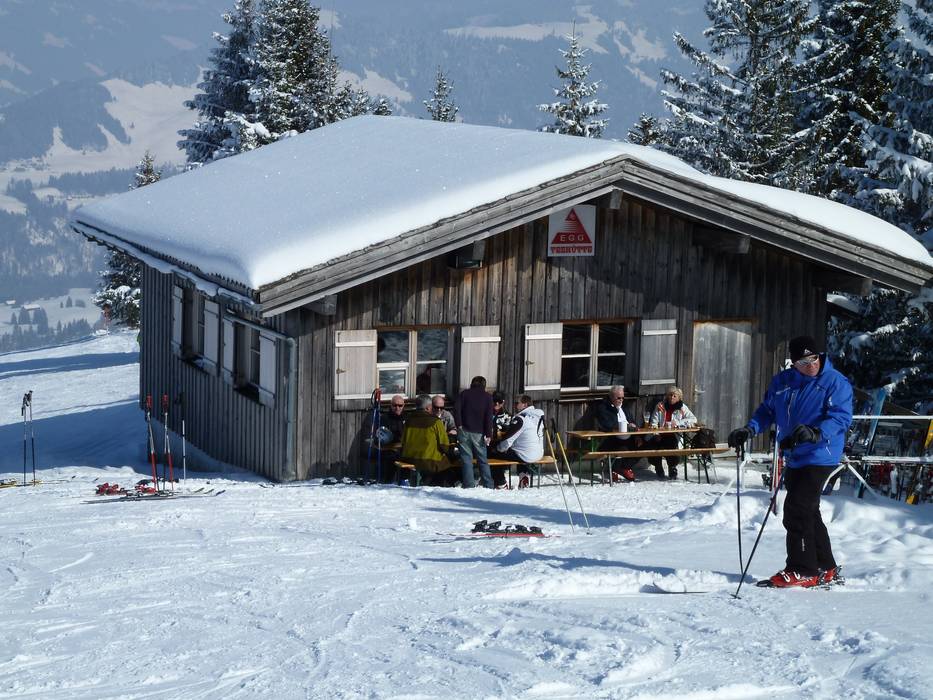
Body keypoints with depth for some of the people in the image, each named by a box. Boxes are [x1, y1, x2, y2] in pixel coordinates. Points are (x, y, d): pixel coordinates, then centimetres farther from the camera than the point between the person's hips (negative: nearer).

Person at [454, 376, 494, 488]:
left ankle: (469, 486, -5)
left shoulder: (464, 394, 8)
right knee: (483, 460, 8)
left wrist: (459, 425, -3)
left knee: (466, 459, 1)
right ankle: (489, 486, 5)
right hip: (478, 433, 0)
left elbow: (457, 409, -4)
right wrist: (488, 435, -4)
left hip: (464, 431, 0)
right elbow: (489, 417, -1)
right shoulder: (487, 397, 7)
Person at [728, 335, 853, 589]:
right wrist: (749, 430, -1)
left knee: (796, 510, -13)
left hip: (819, 458, -7)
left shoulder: (835, 382, -9)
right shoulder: (782, 382, 8)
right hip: (793, 459, 7)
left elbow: (841, 417, -18)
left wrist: (816, 433, -35)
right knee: (808, 512, 14)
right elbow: (767, 411, 17)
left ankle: (803, 571, -6)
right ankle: (825, 568, 25)